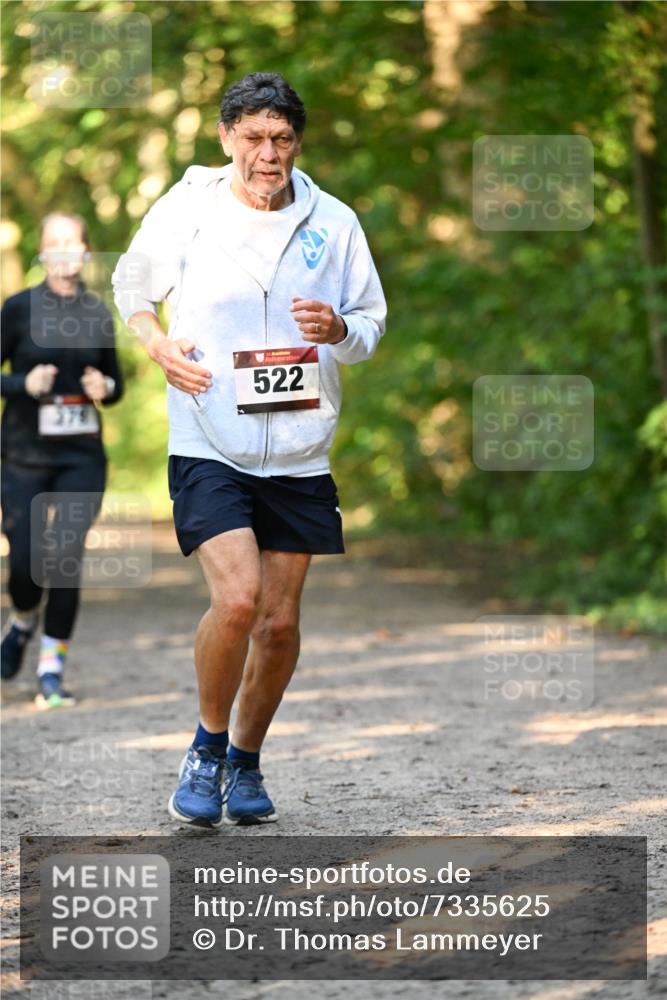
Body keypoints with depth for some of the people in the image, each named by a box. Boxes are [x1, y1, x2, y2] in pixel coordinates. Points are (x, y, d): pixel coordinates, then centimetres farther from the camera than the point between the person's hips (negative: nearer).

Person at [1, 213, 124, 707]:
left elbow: (116, 383, 16)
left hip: (83, 457, 1)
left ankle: (52, 670, 1)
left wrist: (104, 387, -6)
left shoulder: (98, 313, 6)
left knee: (67, 559, -9)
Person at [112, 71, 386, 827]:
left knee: (280, 621, 5)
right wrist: (156, 343, -5)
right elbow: (131, 285, 14)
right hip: (208, 446, -3)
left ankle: (246, 761, 27)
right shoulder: (185, 210, -3)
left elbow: (372, 325, 11)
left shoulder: (333, 223, 2)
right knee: (236, 598, -20)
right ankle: (206, 749, 4)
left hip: (300, 452, 3)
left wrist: (339, 330, -12)